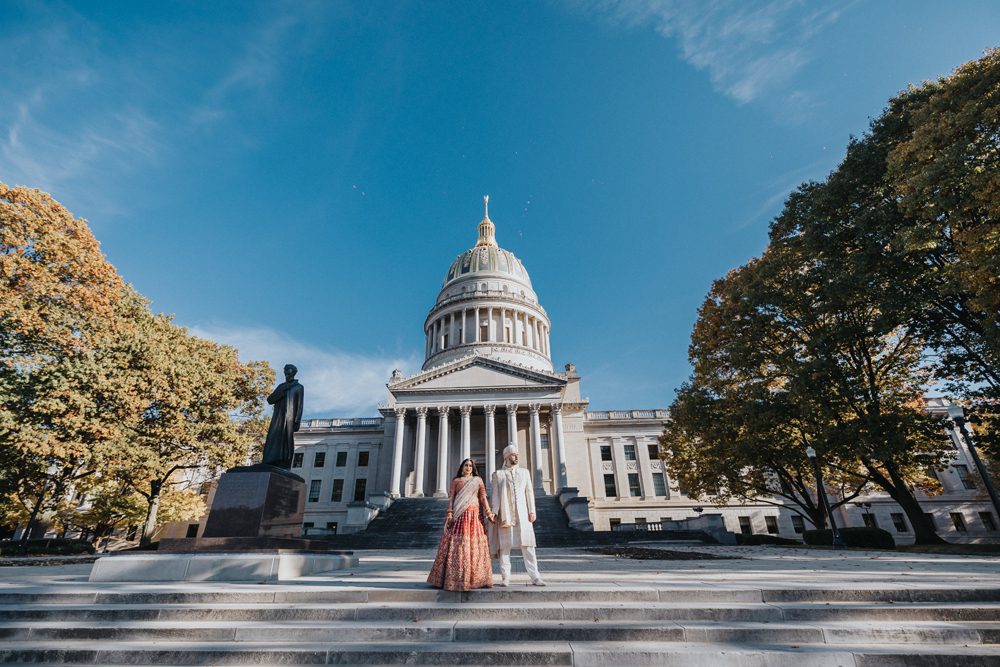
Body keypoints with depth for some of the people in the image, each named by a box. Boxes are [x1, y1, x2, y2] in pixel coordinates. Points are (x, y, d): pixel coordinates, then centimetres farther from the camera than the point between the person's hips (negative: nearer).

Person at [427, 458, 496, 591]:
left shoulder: (478, 480, 13)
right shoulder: (456, 481, 13)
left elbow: (483, 498, 8)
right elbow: (451, 498, 5)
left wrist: (489, 512, -2)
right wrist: (449, 513, -8)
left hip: (473, 515, 0)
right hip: (458, 515, 0)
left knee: (474, 545, -3)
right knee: (455, 544, -4)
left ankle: (474, 578, 3)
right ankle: (452, 577, 3)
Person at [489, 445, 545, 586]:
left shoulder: (524, 472, 14)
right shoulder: (498, 474, 6)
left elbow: (529, 492, 11)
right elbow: (495, 495, 3)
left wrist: (532, 511, 3)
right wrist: (495, 514, -5)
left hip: (522, 514, 2)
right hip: (505, 514, -2)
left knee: (528, 545, 0)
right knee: (505, 546, 1)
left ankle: (535, 577, 3)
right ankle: (505, 577, 9)